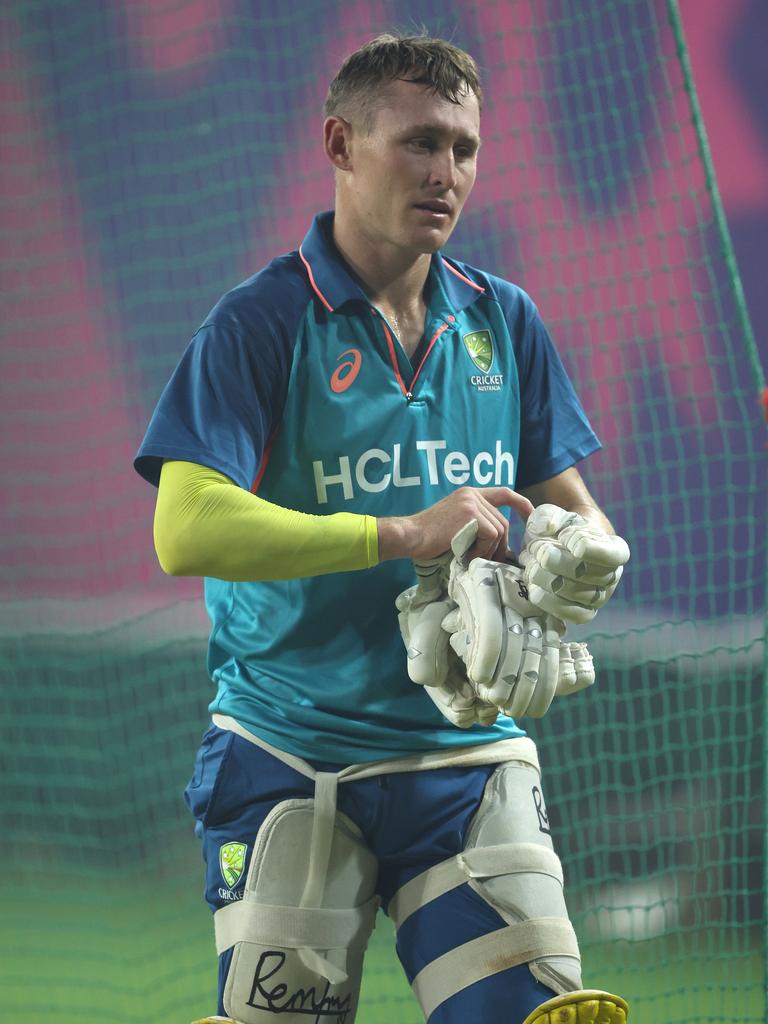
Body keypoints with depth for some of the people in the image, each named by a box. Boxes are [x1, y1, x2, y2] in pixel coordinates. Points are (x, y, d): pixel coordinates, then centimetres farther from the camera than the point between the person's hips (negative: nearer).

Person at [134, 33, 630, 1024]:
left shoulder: (505, 321, 11)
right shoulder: (261, 323, -5)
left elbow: (571, 511, 17)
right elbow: (187, 530, -16)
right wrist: (403, 536, -22)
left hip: (470, 751, 3)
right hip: (288, 755, -3)